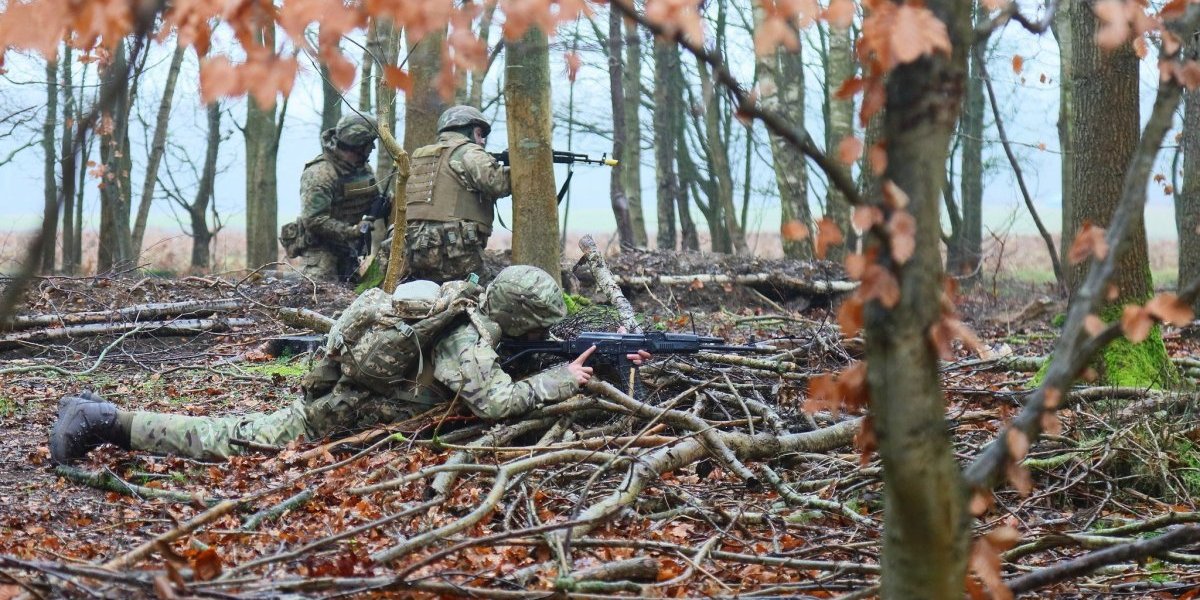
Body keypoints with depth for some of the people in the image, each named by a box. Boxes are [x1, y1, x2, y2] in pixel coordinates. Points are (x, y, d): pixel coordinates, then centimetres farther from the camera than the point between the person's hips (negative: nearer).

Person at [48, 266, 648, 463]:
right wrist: (561, 381, -26)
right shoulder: (465, 339, -24)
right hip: (330, 420, -8)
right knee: (230, 440, -3)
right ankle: (106, 420, 3)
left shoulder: (478, 319, 4)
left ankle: (103, 413, 21)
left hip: (338, 394, 8)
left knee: (240, 431, 18)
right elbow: (494, 400, -38)